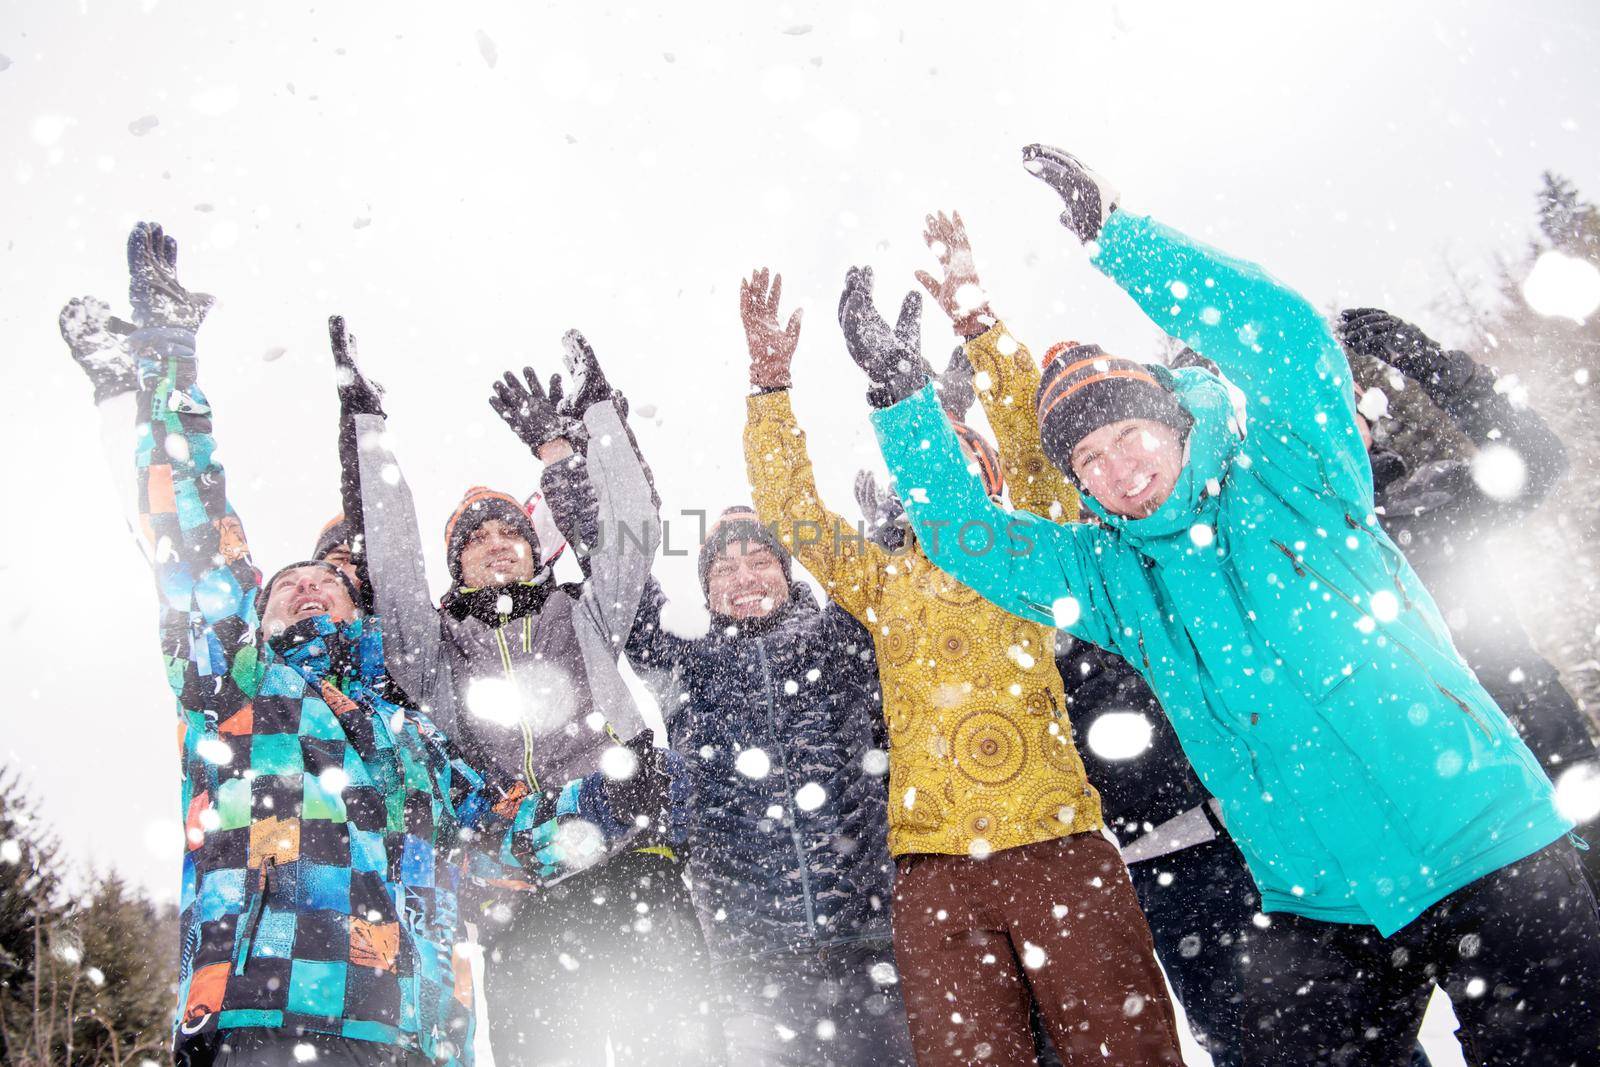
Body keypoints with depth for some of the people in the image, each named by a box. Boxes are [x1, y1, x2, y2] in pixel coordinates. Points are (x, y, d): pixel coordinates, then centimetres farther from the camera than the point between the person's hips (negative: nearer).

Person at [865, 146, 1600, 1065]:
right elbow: (966, 535, 1)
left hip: (1488, 850, -2)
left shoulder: (1288, 473, -2)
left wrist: (1110, 231, -20)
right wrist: (902, 397, -7)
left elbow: (1287, 338, -17)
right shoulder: (1108, 573, 6)